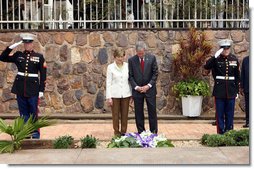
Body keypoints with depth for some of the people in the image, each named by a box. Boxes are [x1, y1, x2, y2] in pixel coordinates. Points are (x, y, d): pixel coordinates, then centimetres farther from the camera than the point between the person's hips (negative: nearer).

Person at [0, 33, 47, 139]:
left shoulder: (39, 57, 1)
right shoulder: (18, 55, 7)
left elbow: (43, 75, 0)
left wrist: (41, 90, -5)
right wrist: (11, 47, -5)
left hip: (33, 89, -2)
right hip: (20, 88, 2)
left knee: (33, 112, 3)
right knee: (23, 112, 9)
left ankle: (35, 133, 14)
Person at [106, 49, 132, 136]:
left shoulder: (127, 66, 3)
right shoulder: (110, 67, -3)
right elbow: (108, 82, -3)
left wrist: (132, 93, 4)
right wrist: (109, 97, -7)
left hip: (125, 94, 2)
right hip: (115, 94, -2)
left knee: (125, 114, 7)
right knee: (115, 114, 5)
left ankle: (123, 131, 19)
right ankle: (116, 131, 20)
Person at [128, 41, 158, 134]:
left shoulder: (152, 58, -1)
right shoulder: (131, 60, -1)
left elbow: (155, 73, -1)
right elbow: (130, 76, 0)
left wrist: (148, 85, -10)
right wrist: (136, 87, -12)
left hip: (150, 89, 0)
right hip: (137, 90, 0)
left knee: (152, 112, 4)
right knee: (138, 113, 5)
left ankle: (154, 132, 13)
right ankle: (141, 132, 15)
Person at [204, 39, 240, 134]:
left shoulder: (234, 59, 6)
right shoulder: (216, 59, -1)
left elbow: (237, 76, 10)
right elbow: (206, 66, -19)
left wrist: (237, 91, 8)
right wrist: (215, 56, -26)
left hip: (231, 91, 2)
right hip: (219, 91, -2)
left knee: (230, 113, 8)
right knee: (220, 113, 3)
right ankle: (220, 132, 12)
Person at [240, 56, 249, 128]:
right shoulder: (245, 60, 5)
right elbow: (242, 73, 7)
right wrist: (242, 87, 4)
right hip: (247, 88, 2)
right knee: (247, 106, 9)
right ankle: (247, 122, 15)